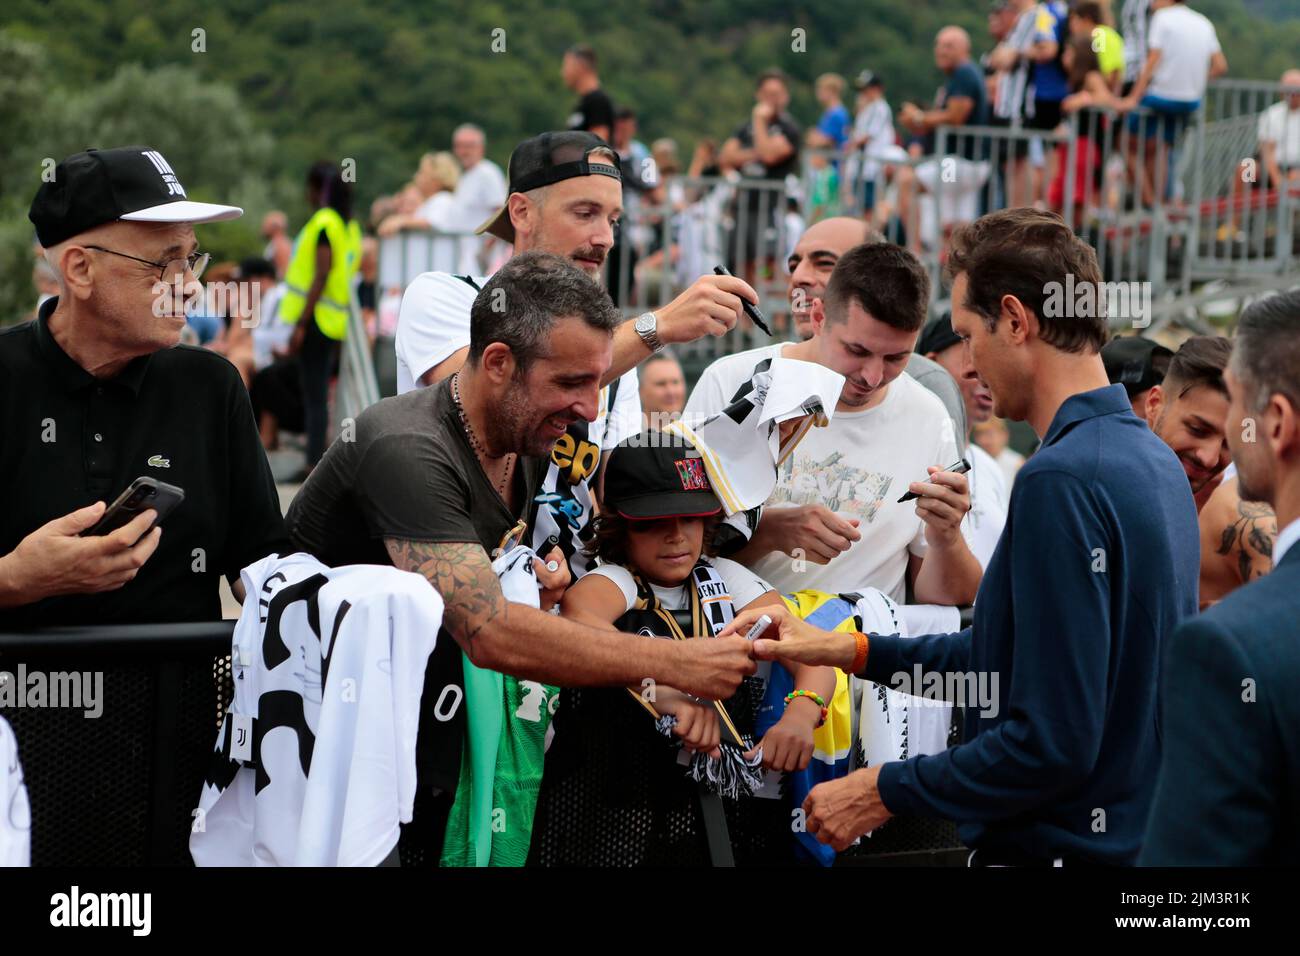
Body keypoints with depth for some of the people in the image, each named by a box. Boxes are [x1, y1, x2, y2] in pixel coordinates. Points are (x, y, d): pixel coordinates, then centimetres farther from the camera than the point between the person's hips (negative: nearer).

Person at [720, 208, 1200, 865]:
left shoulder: (1061, 479, -22)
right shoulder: (1152, 460, 8)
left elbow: (1051, 743, -25)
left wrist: (886, 791, -14)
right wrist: (846, 650, 15)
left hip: (1059, 847, -9)